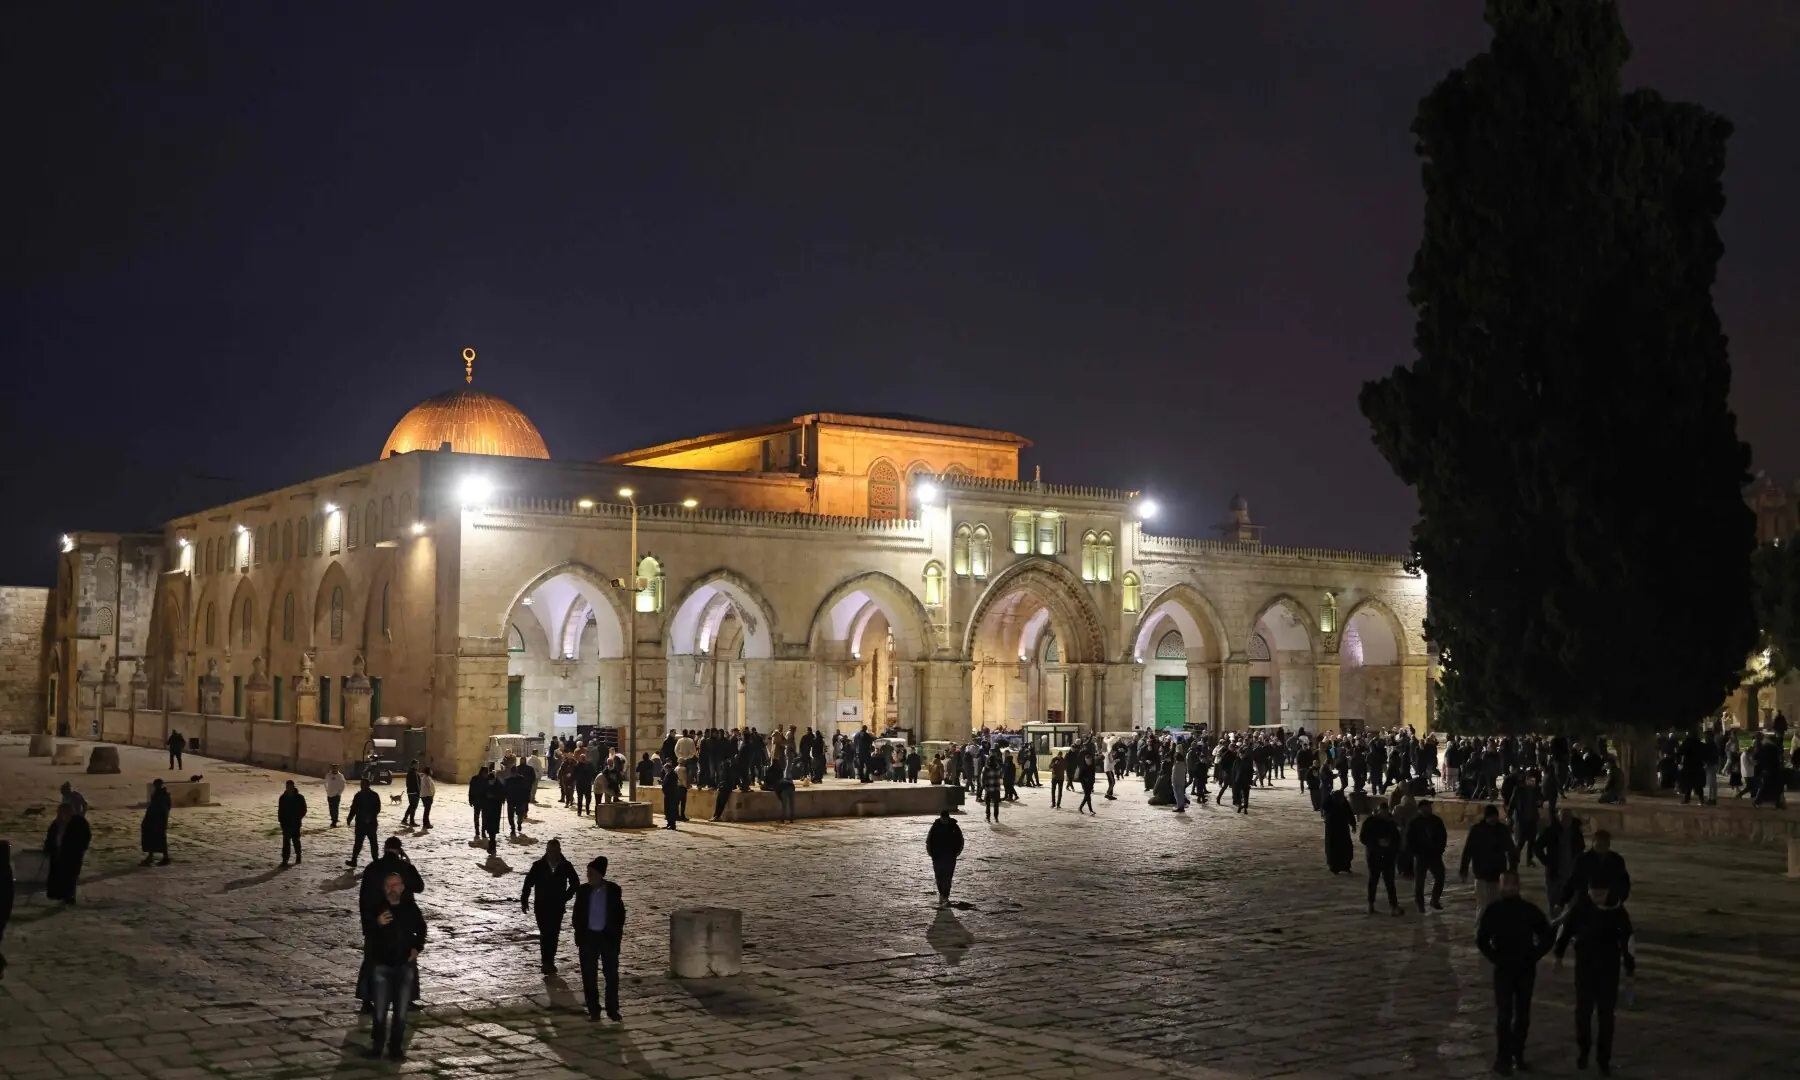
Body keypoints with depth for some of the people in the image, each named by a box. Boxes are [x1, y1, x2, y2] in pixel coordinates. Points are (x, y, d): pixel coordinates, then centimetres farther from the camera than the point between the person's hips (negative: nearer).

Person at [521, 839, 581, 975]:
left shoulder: (566, 866, -3)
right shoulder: (538, 866, -6)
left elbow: (575, 883, 9)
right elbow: (528, 883, 1)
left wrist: (565, 897, 1)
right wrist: (524, 900, 1)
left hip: (557, 906, 1)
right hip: (542, 906, -1)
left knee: (554, 935, 4)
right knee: (545, 934, -7)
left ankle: (549, 962, 15)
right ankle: (547, 962, -3)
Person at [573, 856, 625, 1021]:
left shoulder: (614, 890, -5)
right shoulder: (583, 891, -2)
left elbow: (620, 914, 1)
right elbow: (578, 914, 4)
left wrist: (617, 935, -5)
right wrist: (579, 937, -1)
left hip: (608, 937, -1)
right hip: (588, 937, 1)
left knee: (611, 973, 2)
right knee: (589, 975, 3)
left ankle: (612, 1009, 11)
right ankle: (593, 1010, 11)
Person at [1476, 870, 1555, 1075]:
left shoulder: (1529, 909, -1)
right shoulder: (1492, 910, -4)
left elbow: (1548, 936, 7)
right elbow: (1481, 939, 2)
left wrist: (1533, 956, -1)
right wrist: (1496, 958, -5)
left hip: (1526, 970, 2)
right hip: (1503, 970, -2)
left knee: (1523, 1015, 8)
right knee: (1504, 1015, -4)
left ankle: (1518, 1055, 19)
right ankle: (1503, 1058, 2)